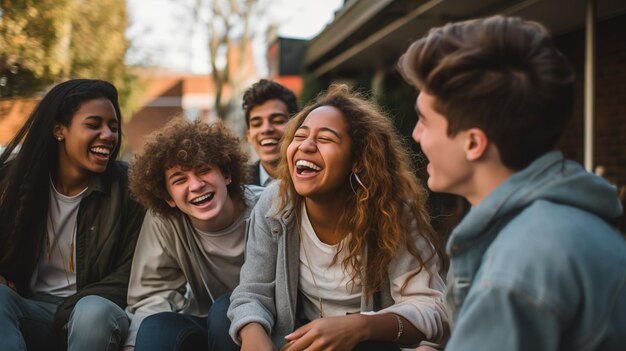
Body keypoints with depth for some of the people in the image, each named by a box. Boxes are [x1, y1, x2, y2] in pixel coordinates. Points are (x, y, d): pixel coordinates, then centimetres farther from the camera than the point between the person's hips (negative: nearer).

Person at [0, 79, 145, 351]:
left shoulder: (128, 188, -6)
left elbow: (128, 277, -6)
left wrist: (64, 314, -14)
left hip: (94, 307, -2)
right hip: (32, 310, 2)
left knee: (95, 311, -35)